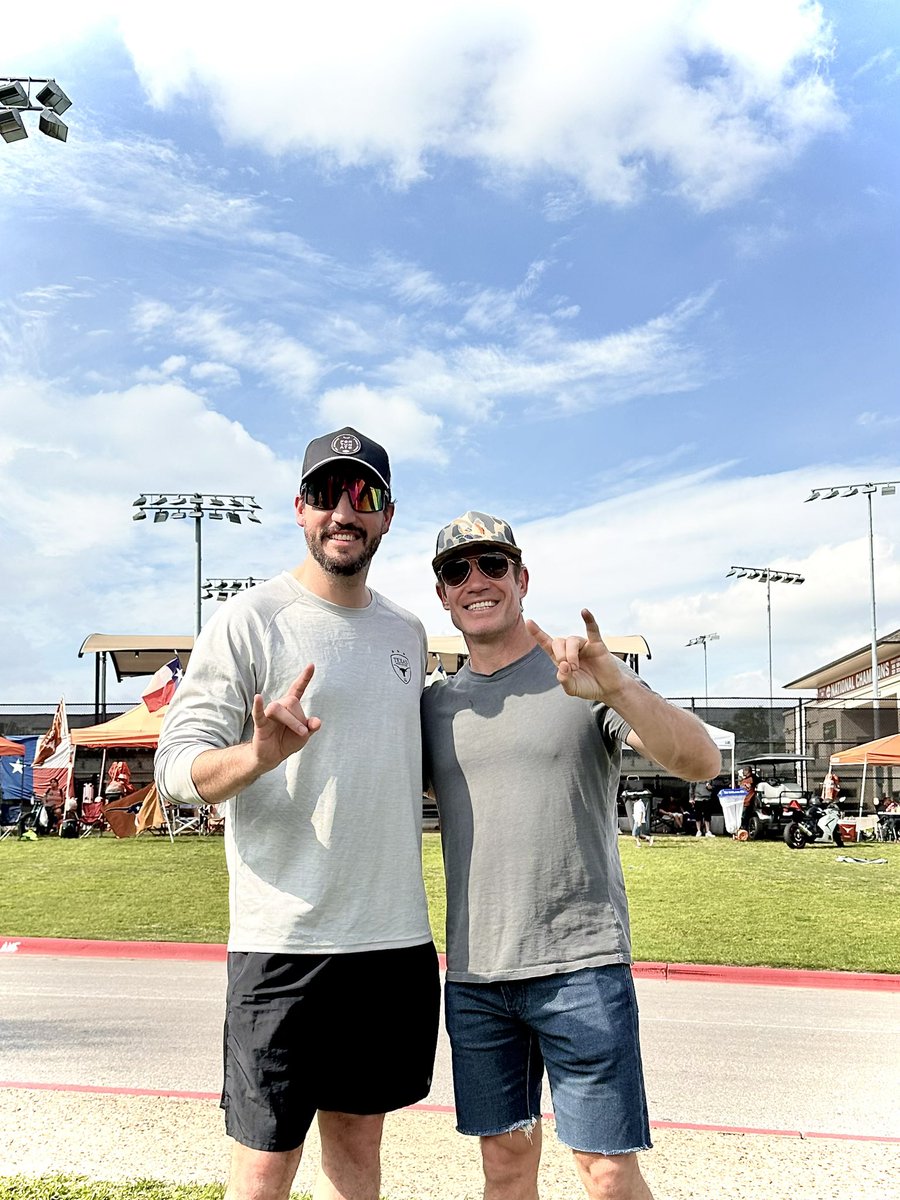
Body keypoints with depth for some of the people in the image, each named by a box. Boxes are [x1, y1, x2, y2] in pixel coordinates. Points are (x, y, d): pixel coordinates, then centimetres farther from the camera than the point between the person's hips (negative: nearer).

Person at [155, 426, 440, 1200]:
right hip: (286, 943, -5)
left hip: (399, 938, 6)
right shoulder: (249, 622, -6)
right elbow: (177, 767, -11)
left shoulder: (407, 632, 12)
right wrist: (257, 756, -30)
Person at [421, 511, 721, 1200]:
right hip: (473, 976, 4)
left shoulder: (586, 678, -3)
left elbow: (701, 762, -15)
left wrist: (618, 688, -31)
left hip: (581, 966, -4)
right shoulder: (436, 704, 10)